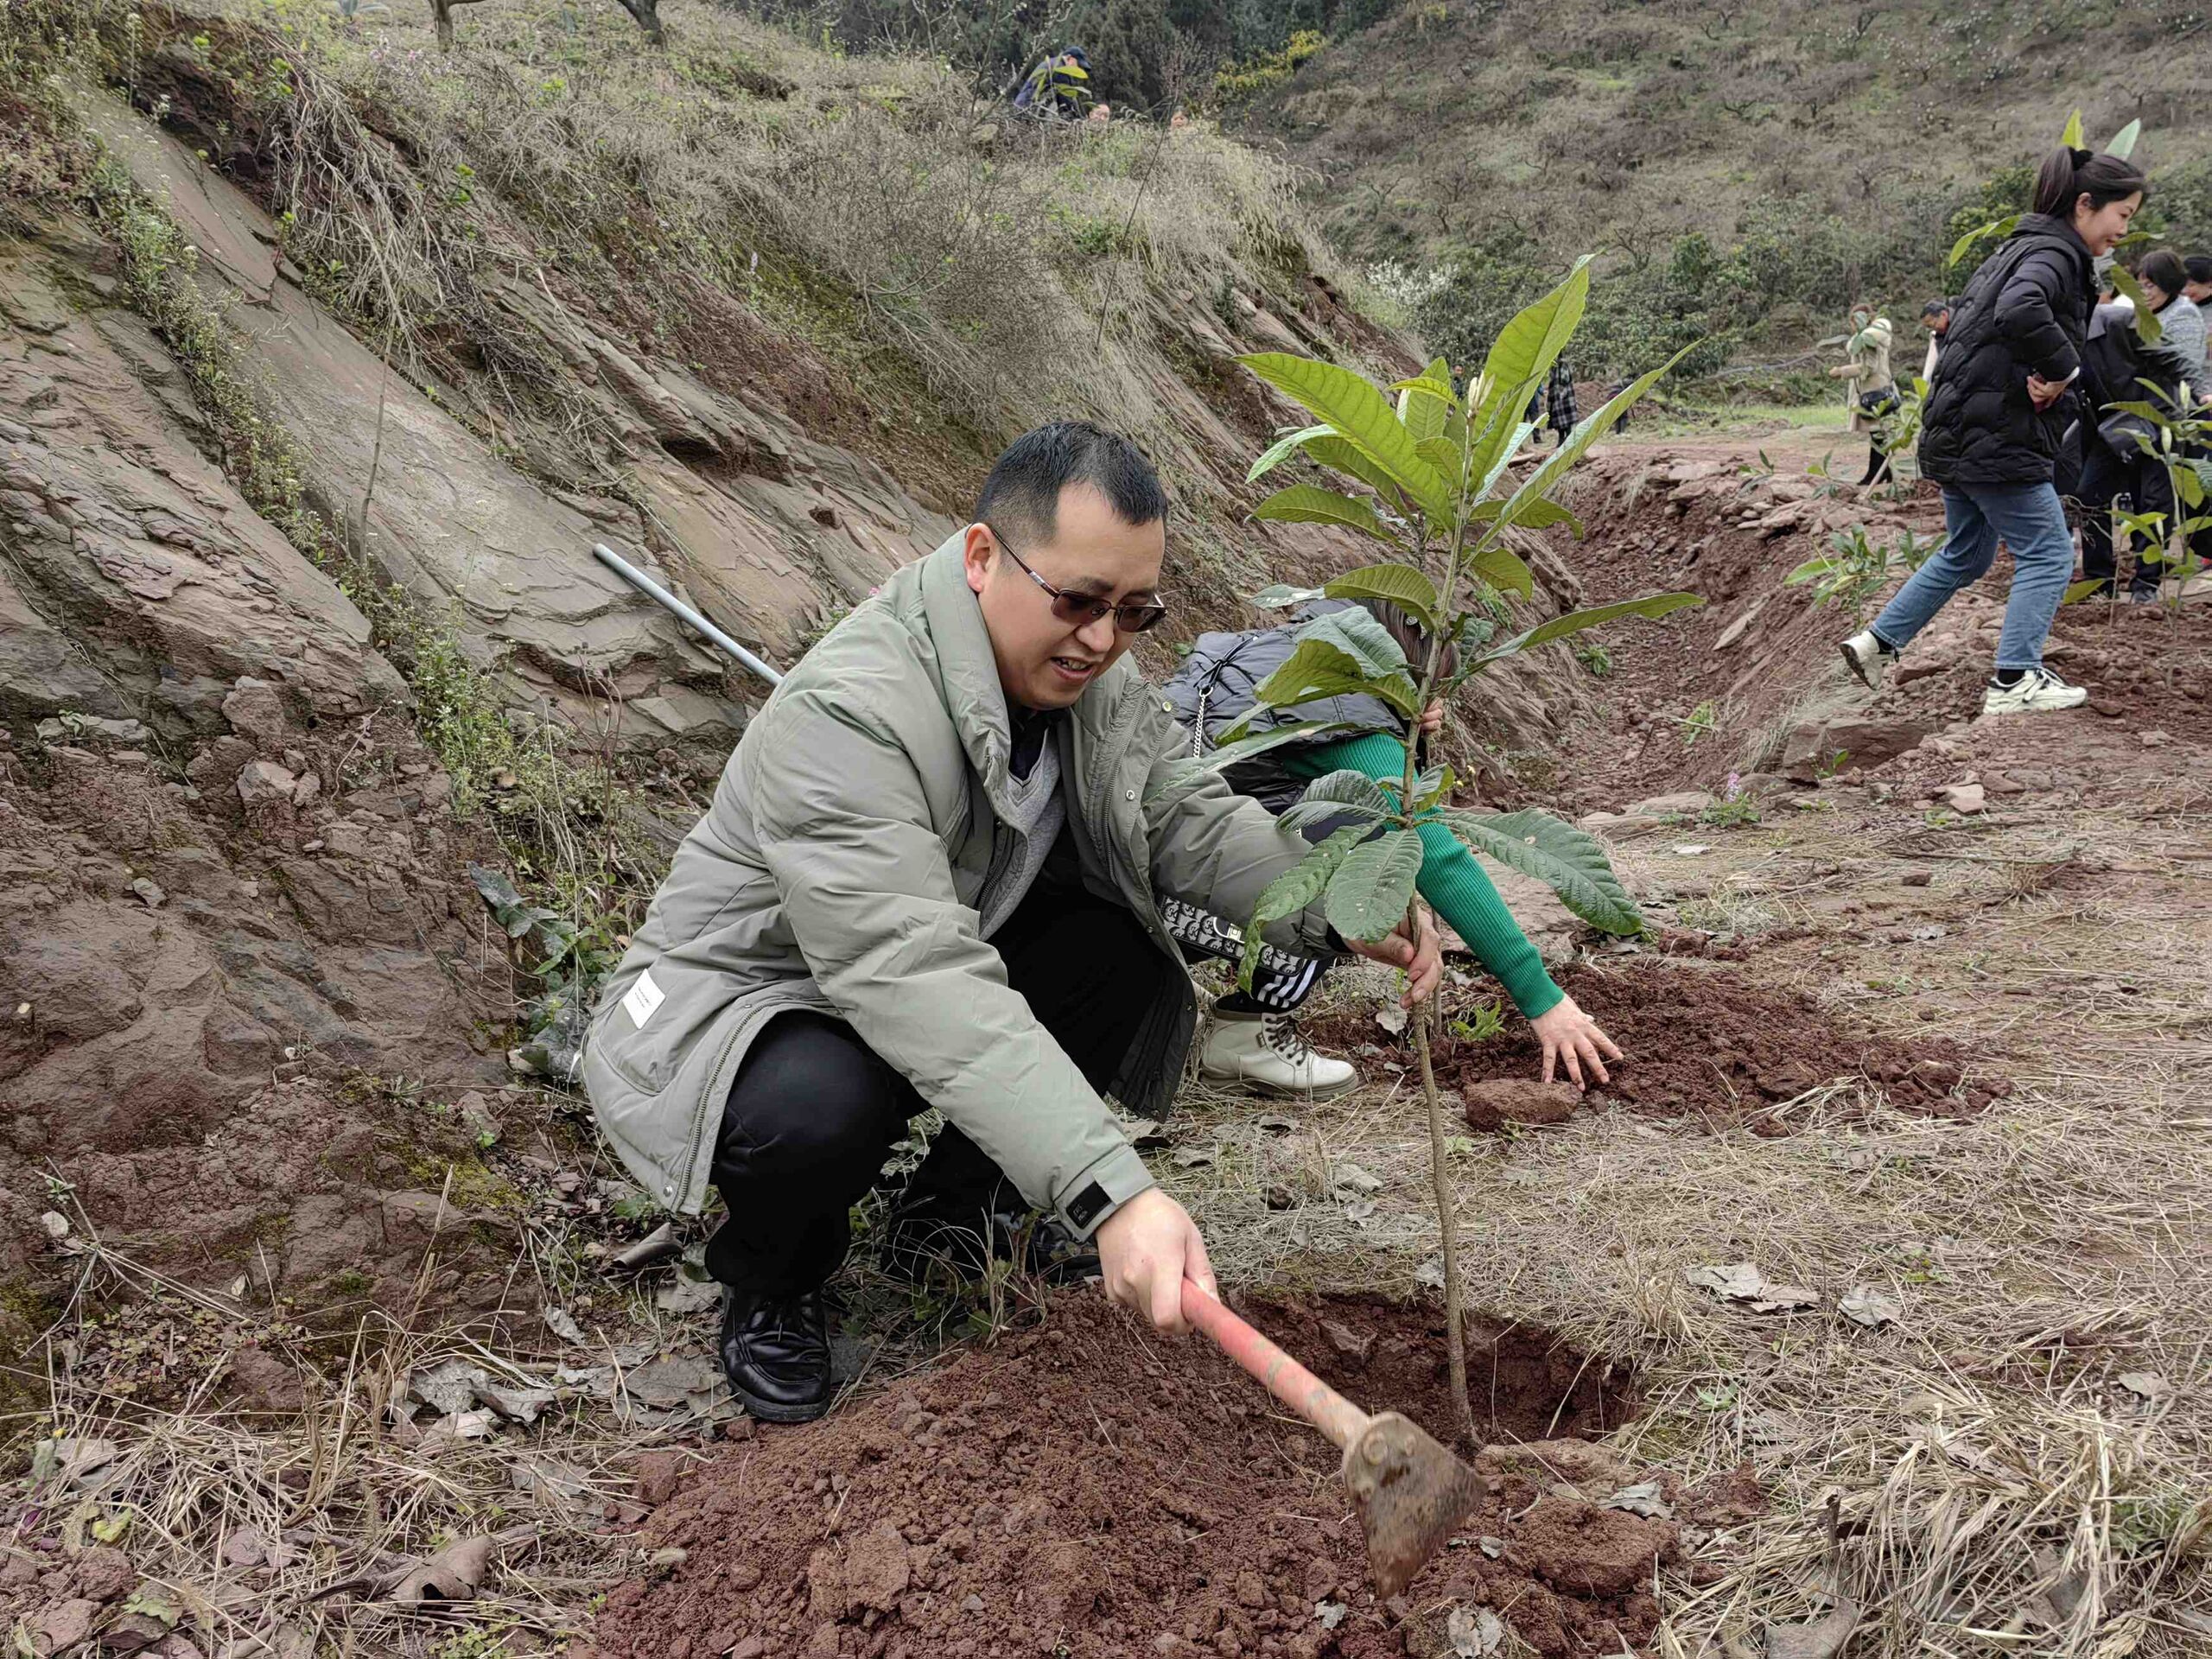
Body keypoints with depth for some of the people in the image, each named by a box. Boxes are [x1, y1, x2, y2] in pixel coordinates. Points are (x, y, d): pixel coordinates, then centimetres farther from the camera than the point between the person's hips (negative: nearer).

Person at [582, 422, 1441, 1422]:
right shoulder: (846, 717, -35)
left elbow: (1188, 819, -2)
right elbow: (920, 985, -44)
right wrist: (1111, 1197, -52)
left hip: (934, 964, 7)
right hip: (740, 994, -7)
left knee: (1144, 987, -12)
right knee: (821, 1106, -38)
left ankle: (953, 1209, 11)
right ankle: (768, 1282, -1)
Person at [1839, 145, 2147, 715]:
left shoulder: (2021, 247, 17)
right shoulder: (2054, 253, -13)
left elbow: (1965, 321, 20)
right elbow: (2021, 310, -35)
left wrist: (2039, 374, 7)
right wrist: (2063, 367, -21)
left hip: (1957, 434, 10)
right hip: (1996, 438, -10)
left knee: (1965, 555, 22)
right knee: (2048, 555, -1)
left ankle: (1877, 641, 24)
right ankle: (2015, 683, 0)